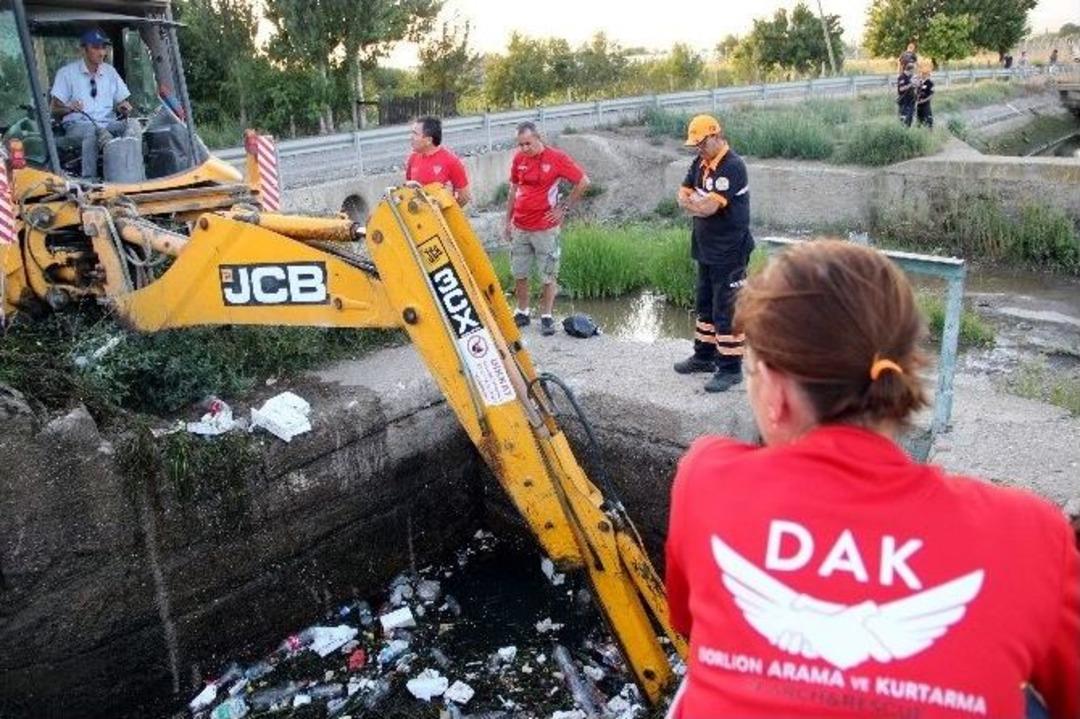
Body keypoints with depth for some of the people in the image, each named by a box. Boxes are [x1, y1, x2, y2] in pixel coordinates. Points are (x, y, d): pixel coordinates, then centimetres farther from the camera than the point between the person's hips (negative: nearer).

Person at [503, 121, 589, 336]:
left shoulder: (557, 158, -9)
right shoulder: (518, 159, 4)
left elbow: (583, 182, -3)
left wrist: (565, 207, -3)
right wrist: (508, 220, 15)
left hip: (545, 229, -5)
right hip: (519, 228, 5)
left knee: (548, 276, 2)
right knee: (519, 273, 11)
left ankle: (546, 316, 12)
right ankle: (522, 313, 24)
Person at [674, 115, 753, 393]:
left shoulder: (732, 167, -18)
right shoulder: (700, 162, 9)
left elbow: (709, 207, -25)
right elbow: (682, 196, 8)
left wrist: (692, 202, -4)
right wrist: (702, 203, -12)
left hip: (729, 253, -9)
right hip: (706, 249, 9)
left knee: (726, 311, -5)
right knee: (704, 305, 18)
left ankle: (730, 368, 2)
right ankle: (704, 355, 32)